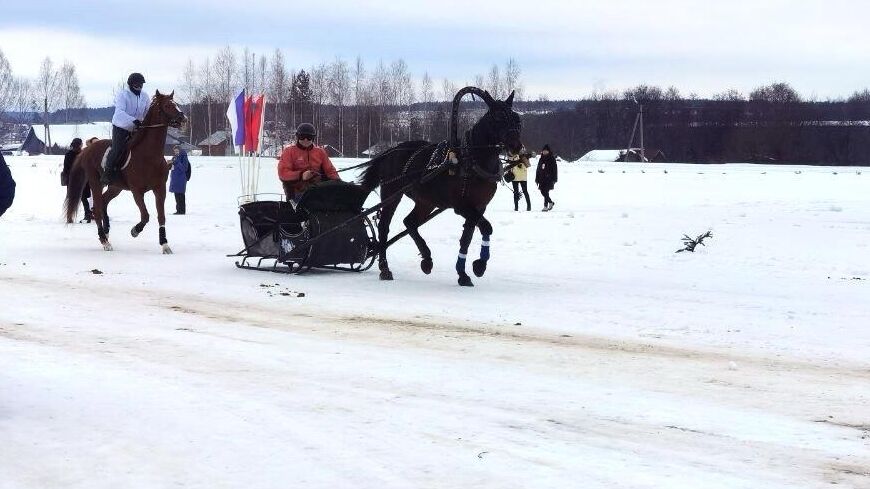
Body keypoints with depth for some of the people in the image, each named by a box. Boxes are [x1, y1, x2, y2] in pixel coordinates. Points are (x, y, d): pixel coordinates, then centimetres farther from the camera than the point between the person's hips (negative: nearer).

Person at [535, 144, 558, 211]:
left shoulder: (552, 159, -3)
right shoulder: (541, 159, 14)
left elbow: (554, 169, -5)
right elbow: (538, 169, 18)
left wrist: (554, 179, -12)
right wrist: (537, 178, 15)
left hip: (549, 179, -6)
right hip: (542, 178, 6)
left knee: (545, 192, -13)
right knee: (543, 191, 5)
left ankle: (546, 206, -6)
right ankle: (551, 202, 24)